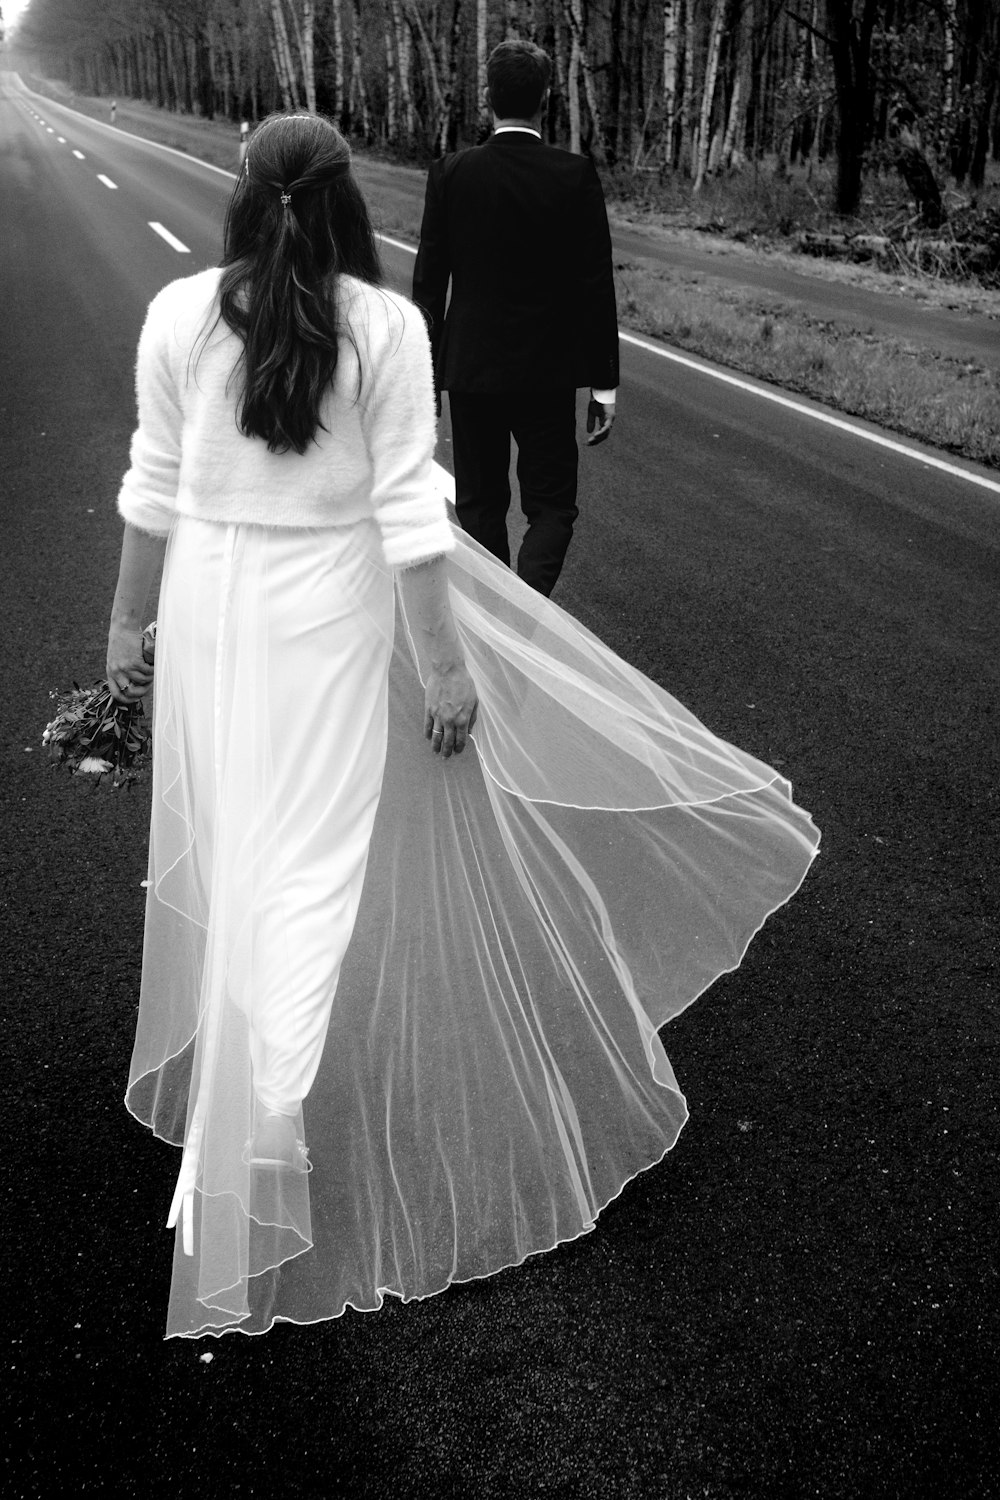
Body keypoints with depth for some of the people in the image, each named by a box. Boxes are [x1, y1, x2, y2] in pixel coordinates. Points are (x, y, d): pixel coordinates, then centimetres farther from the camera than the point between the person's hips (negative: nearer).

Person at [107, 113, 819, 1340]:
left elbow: (152, 489, 1)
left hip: (212, 601, 4)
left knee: (235, 850, 19)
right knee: (329, 863, 8)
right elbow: (408, 510, -14)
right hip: (334, 608, -3)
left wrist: (128, 619, 12)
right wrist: (443, 664, -8)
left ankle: (231, 1078, 39)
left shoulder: (177, 313, -4)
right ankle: (274, 1127, 14)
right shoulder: (385, 325, -12)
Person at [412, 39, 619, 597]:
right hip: (548, 373, -1)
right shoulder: (576, 176, -8)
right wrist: (603, 384, -1)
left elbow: (428, 281, -1)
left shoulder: (450, 174, -4)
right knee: (551, 507, 8)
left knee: (480, 507, 14)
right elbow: (596, 286, -7)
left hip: (469, 368, 2)